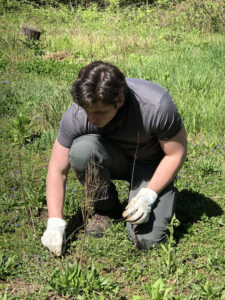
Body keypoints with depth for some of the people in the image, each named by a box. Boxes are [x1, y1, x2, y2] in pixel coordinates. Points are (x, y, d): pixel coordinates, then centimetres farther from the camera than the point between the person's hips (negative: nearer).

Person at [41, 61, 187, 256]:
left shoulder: (157, 106, -34)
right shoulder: (76, 115, -27)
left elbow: (176, 153, -18)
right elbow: (57, 170, -16)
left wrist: (148, 196, -26)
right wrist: (55, 223, -23)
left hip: (151, 163, -2)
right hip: (115, 158, 3)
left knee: (146, 239, -22)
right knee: (81, 149, -33)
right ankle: (106, 207, -5)